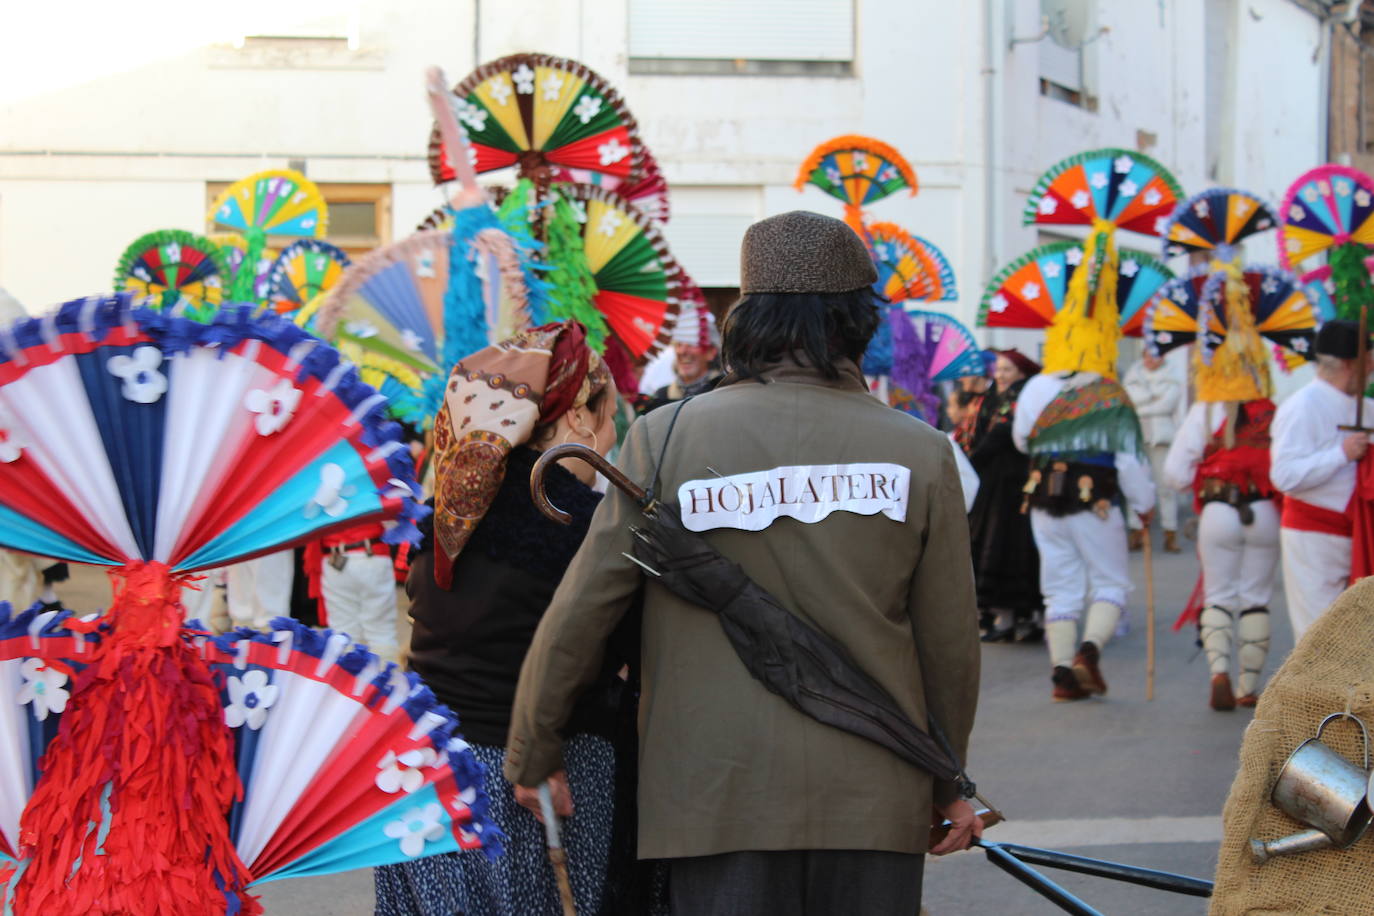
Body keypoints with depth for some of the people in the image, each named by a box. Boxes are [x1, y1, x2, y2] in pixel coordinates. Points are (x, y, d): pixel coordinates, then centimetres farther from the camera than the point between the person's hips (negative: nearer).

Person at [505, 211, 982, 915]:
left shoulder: (665, 438, -3)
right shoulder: (920, 453, -1)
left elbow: (578, 614, -1)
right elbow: (949, 643, 5)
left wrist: (533, 754, 13)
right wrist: (948, 784, 20)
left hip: (716, 799, -1)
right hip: (875, 803, 1)